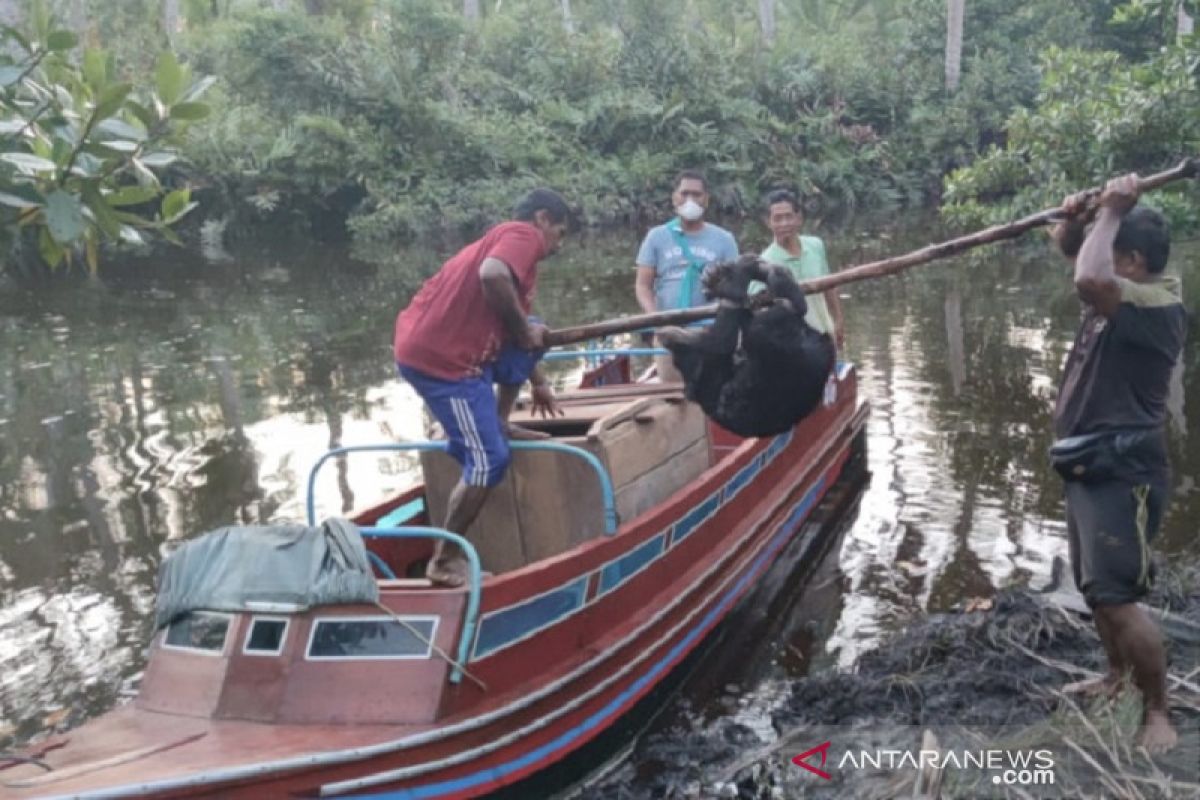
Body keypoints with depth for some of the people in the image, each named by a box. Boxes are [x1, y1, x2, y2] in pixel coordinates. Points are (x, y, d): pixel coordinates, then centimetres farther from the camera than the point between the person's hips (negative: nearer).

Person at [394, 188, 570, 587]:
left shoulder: (504, 239, 26)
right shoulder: (523, 235, -3)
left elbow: (518, 338, 37)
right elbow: (492, 276, -28)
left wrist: (539, 384, 45)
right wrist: (524, 329, -13)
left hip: (437, 345, 9)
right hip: (442, 358, -9)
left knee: (533, 335, 19)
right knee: (488, 460, -6)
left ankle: (498, 424, 23)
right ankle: (445, 560, 3)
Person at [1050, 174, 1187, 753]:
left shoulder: (1158, 307, -21)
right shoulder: (1120, 293, 7)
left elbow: (1087, 279, -40)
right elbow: (1071, 249, 19)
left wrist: (1110, 211, -24)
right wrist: (1075, 219, -5)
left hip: (1122, 473, -10)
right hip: (1090, 466, 10)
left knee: (1116, 597, -10)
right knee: (1095, 588, 21)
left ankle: (1158, 713, 6)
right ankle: (1118, 676, 39)